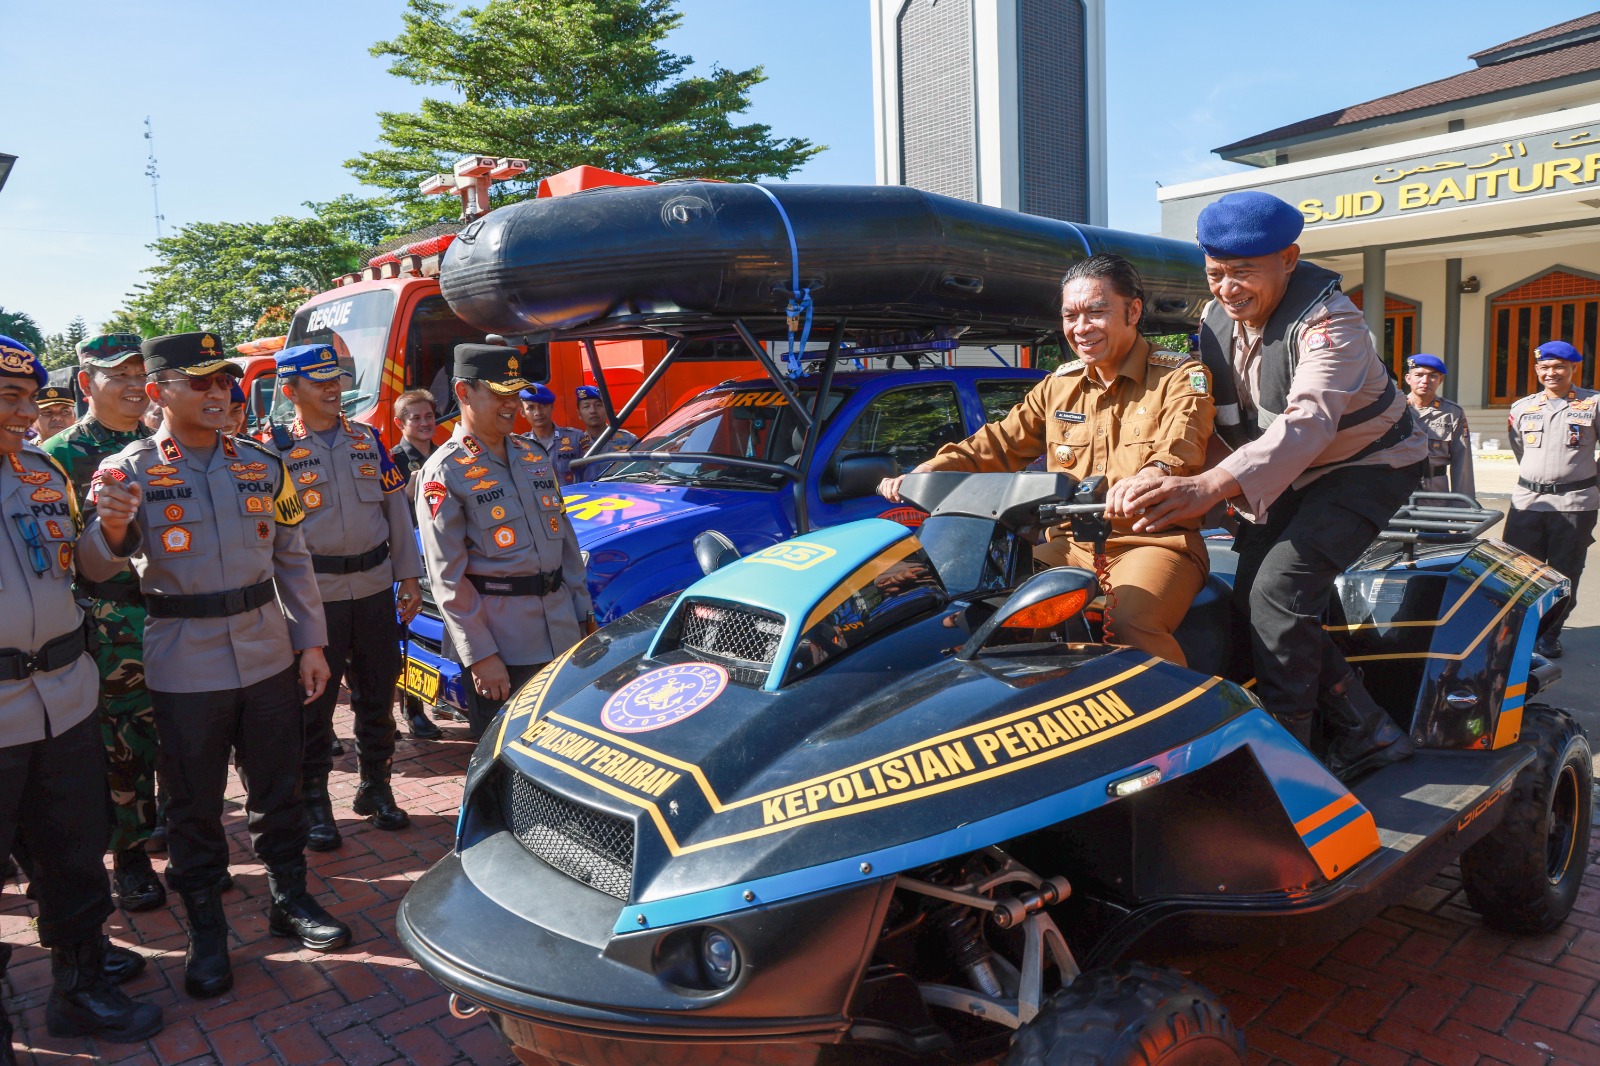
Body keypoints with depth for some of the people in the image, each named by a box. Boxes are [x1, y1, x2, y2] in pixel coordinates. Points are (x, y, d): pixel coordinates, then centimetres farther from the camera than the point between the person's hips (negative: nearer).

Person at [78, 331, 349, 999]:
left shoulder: (262, 464, 4)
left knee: (277, 787, 14)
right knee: (194, 804, 10)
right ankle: (205, 930, 27)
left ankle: (289, 898, 33)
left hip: (268, 658, 3)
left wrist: (311, 643, 5)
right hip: (184, 665, -3)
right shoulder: (130, 471, -6)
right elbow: (96, 569, -13)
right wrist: (110, 531, -36)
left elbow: (293, 560, 9)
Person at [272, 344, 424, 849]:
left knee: (377, 694, 13)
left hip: (375, 587, 4)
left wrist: (408, 576, 7)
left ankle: (375, 788, 29)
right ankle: (314, 802, 19)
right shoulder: (278, 450, -3)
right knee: (315, 702, 4)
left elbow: (396, 509, 11)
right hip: (316, 594, -4)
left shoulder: (368, 440, 9)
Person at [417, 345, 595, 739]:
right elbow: (447, 576, -11)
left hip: (563, 631, 6)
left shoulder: (534, 455, 13)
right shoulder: (446, 471, -7)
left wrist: (583, 611, 13)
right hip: (500, 643, -6)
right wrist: (479, 655, -15)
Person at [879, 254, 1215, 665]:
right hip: (1071, 544, 5)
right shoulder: (1060, 385, 18)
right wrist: (924, 474, -4)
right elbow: (1001, 441, 12)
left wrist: (1151, 474, -46)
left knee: (1130, 624, -34)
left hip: (1156, 540, -5)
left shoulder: (1181, 376, 0)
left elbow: (1182, 438, -21)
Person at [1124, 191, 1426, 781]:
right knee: (1251, 598, -4)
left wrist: (1211, 486, -61)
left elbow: (1307, 423, -46)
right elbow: (1214, 414, 2)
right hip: (1284, 476, 7)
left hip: (1367, 465, -7)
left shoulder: (1329, 322, -28)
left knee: (1281, 585, -25)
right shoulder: (1215, 319, -5)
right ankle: (1365, 731, 7)